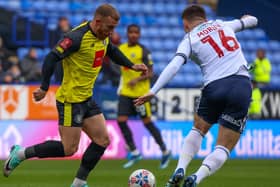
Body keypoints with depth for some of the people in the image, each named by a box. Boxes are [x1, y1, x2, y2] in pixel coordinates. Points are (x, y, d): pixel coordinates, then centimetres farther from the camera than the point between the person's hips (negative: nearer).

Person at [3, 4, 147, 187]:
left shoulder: (103, 37, 5)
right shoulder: (77, 38, -22)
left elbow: (112, 51, 28)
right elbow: (52, 58, -24)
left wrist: (131, 66, 20)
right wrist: (44, 88, -26)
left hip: (87, 98, 9)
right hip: (70, 101, -9)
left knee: (103, 140, 4)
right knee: (69, 149, -7)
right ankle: (21, 153, 6)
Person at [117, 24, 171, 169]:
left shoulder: (143, 51, -9)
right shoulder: (121, 48, 7)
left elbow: (150, 73, -11)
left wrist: (137, 79, -26)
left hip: (141, 92, -6)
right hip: (125, 92, 6)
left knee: (147, 122, 0)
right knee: (121, 120, -5)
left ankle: (165, 152, 15)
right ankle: (134, 153, 6)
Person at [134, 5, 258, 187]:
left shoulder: (189, 40, 8)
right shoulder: (223, 24, 18)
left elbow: (174, 66, -8)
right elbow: (252, 20, 34)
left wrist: (153, 91, -11)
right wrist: (246, 19, 58)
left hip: (214, 87, -1)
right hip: (242, 85, 1)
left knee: (198, 131, 27)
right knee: (224, 149, 5)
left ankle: (180, 170, 8)